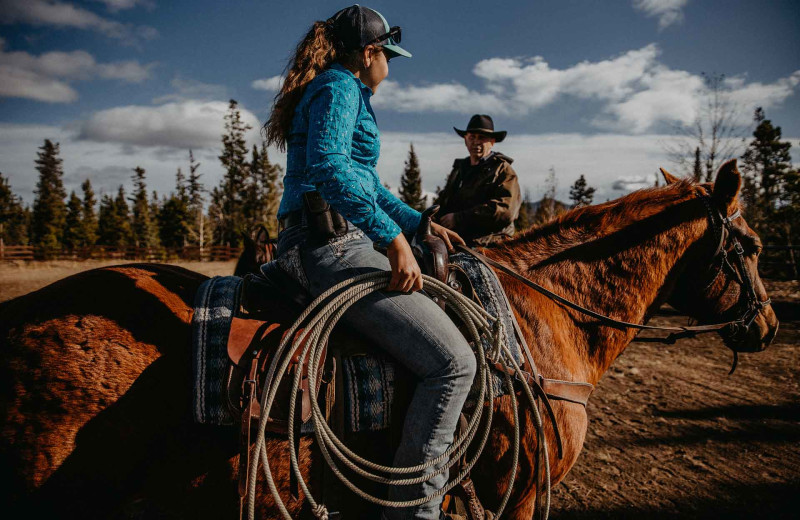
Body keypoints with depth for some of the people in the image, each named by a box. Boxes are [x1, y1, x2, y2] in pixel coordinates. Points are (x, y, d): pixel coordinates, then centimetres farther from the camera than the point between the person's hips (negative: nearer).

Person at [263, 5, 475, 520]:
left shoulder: (342, 91, 27)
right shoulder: (340, 88, -5)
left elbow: (370, 186, 32)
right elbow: (327, 167, -25)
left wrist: (422, 222, 27)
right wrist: (394, 237, -27)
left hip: (331, 245, 11)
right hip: (331, 246, -11)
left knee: (439, 310, 24)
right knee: (453, 360, -17)